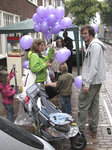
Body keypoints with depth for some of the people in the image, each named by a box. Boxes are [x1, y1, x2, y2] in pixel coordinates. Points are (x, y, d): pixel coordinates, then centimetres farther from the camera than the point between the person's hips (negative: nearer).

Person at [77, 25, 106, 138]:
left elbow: (94, 67, -23)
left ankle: (80, 131, 3)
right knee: (94, 104, 17)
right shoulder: (92, 45, 16)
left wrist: (87, 83, -24)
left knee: (83, 105, -5)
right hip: (96, 81, 11)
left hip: (91, 82, -11)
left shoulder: (95, 45, -17)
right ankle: (93, 126, 30)